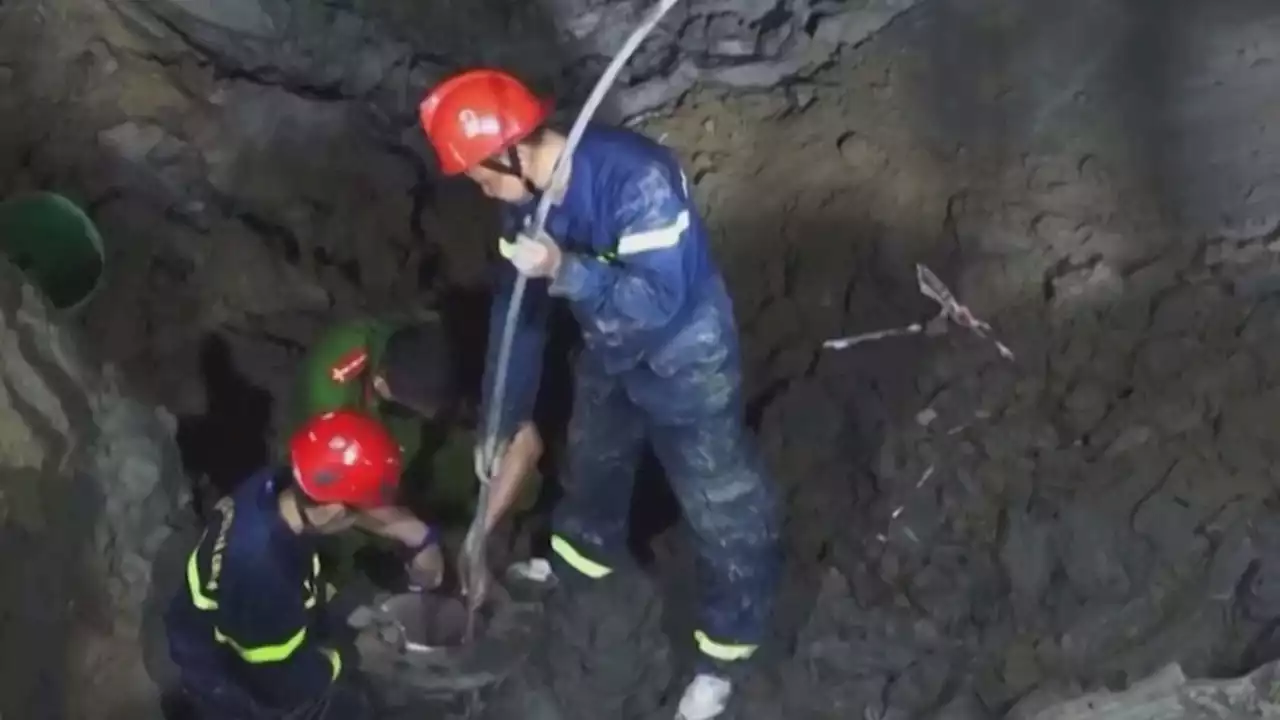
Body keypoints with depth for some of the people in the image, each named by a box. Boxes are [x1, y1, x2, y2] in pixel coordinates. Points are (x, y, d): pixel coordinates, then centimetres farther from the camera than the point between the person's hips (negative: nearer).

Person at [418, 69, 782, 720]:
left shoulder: (637, 177, -38)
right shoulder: (528, 197, -13)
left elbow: (660, 301, -38)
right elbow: (516, 305, -2)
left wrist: (565, 271, -47)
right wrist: (502, 422, 2)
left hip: (684, 363, -7)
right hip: (608, 355, 7)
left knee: (722, 508, 6)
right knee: (593, 458, 31)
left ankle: (724, 652, 26)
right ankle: (586, 549, 62)